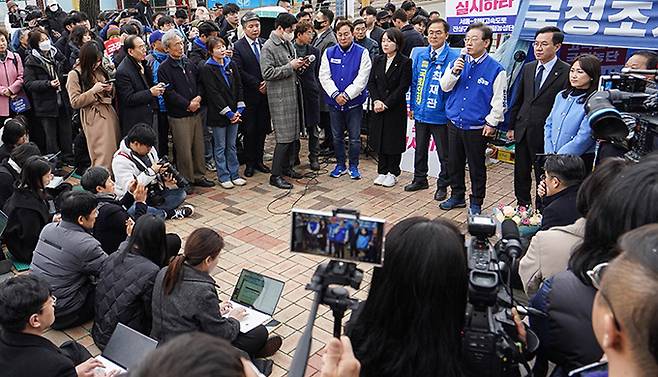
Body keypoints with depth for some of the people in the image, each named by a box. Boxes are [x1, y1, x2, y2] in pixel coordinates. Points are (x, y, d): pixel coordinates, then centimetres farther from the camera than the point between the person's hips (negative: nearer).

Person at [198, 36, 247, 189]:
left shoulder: (231, 64, 8)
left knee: (232, 146, 13)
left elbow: (239, 87, 8)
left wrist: (239, 109, -3)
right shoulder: (206, 69, -8)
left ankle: (234, 174, 21)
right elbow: (213, 94, -13)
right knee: (220, 147, 5)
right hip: (218, 114, -5)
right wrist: (228, 113, -16)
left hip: (234, 113, 5)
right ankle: (223, 177, 14)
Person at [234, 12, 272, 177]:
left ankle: (259, 161, 21)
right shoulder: (238, 47, -5)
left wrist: (267, 83, -10)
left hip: (265, 94, 4)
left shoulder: (265, 44, 7)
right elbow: (240, 72, -12)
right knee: (249, 131, 3)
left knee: (262, 130, 9)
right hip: (249, 96, -4)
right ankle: (249, 163, 15)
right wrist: (258, 85, -12)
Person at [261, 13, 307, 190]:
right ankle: (276, 175, 0)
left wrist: (299, 65, 4)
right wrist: (290, 66, -18)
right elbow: (267, 73, -19)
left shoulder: (289, 44, 14)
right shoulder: (268, 47, -11)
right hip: (280, 97, -9)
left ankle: (287, 167, 27)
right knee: (284, 136, -8)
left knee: (293, 134, 13)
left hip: (293, 93, 9)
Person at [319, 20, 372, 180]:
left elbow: (362, 78, -11)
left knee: (354, 138, 4)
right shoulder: (329, 53, 3)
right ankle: (340, 165, 27)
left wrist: (347, 95, -17)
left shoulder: (362, 53, -4)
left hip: (354, 103, -3)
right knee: (336, 137, 12)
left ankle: (354, 166, 20)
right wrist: (335, 94, -15)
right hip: (334, 102, 3)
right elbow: (324, 76, -2)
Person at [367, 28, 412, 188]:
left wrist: (386, 104, -16)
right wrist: (376, 101, -11)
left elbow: (403, 87, -13)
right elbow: (371, 82, 5)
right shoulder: (378, 60, 8)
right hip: (379, 108, 5)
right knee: (380, 139, 10)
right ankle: (382, 171, 22)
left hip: (396, 108, -5)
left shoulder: (405, 62, -8)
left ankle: (393, 173, 17)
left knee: (394, 141, 4)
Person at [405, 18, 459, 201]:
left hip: (440, 114, -5)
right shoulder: (419, 54, 4)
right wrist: (411, 105, 9)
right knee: (420, 148, 19)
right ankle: (420, 179, 36)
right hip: (420, 111, 5)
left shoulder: (453, 57, -12)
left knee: (444, 153, 9)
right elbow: (414, 81, 10)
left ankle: (442, 185, 24)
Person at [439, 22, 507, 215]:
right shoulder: (458, 62, 4)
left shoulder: (495, 69, -9)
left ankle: (476, 202, 23)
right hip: (454, 123, 5)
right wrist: (454, 72, -12)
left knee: (477, 167, 8)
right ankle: (457, 196, 33)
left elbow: (499, 100, -6)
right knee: (454, 163, 15)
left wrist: (491, 123, -8)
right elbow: (445, 87, 5)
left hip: (477, 127, -4)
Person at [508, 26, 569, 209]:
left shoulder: (566, 72, -10)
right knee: (521, 175, 15)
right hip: (522, 131, 6)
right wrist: (512, 126, 13)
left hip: (546, 136, -5)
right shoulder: (528, 68, 8)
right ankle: (522, 207, 32)